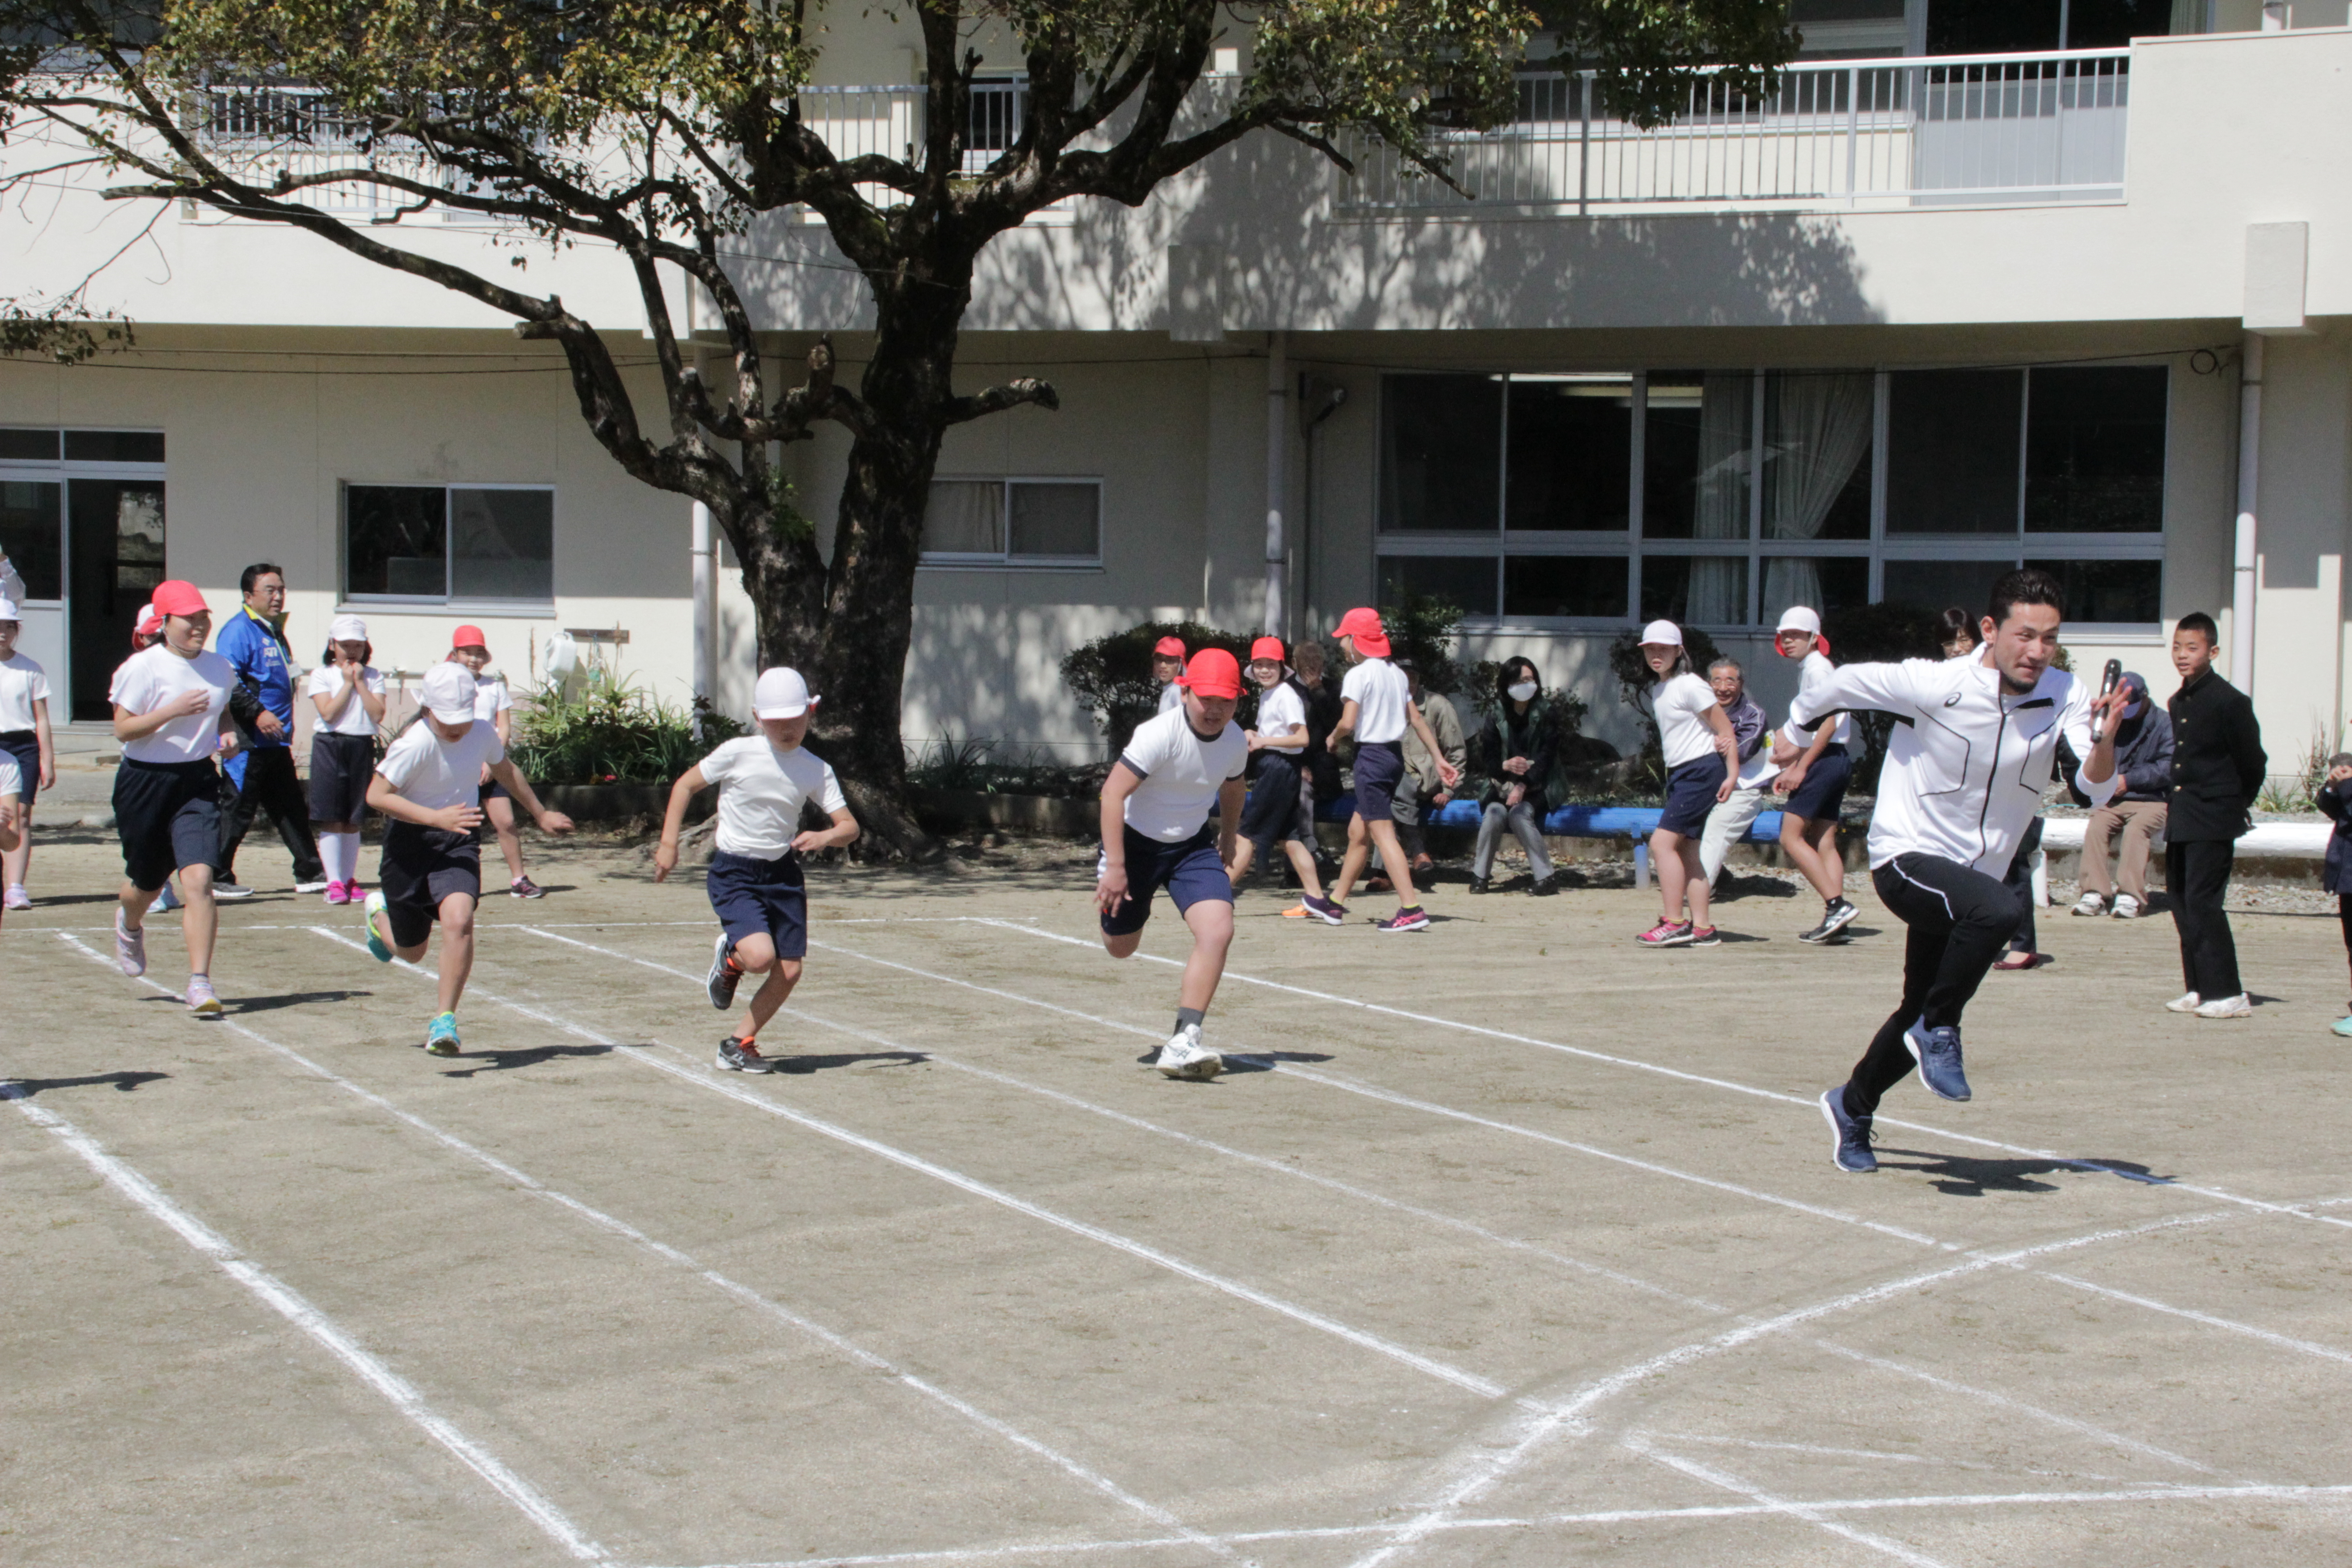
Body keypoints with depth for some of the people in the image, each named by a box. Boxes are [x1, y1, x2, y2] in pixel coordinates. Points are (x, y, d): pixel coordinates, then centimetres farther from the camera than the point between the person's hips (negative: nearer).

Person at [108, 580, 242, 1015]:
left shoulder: (221, 668, 4)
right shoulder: (143, 667, -11)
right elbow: (123, 729, -14)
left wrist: (227, 734, 1)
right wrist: (173, 710, -26)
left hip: (198, 783, 2)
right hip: (145, 783, -2)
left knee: (198, 880, -15)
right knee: (147, 882, 15)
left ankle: (200, 983, -13)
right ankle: (130, 924, 53)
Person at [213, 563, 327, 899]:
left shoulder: (275, 630, 18)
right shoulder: (238, 630, -12)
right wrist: (257, 713, -25)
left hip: (275, 741, 9)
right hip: (248, 741, -9)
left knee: (292, 808, 12)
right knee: (237, 809, -5)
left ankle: (310, 874, 17)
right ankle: (218, 879, 2)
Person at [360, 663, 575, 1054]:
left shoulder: (483, 733, -5)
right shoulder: (415, 743, -22)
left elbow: (505, 770, 17)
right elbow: (376, 795, -25)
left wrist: (540, 814, 30)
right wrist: (437, 818, -33)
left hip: (459, 844, 3)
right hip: (411, 842, -3)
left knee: (458, 920, -26)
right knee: (410, 951, 12)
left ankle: (445, 1021, -15)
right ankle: (379, 913, 50)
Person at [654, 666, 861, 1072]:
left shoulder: (816, 770, -2)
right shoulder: (737, 753, -11)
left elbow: (849, 826, -3)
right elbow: (685, 785, 0)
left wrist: (825, 837, -26)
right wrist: (669, 845, -6)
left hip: (783, 874, 4)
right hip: (734, 873, -4)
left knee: (790, 970, 0)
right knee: (760, 956, -24)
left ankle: (740, 1044, 20)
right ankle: (729, 959, 14)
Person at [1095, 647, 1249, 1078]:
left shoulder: (1235, 742, -8)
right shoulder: (1161, 735, -26)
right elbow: (1113, 792, -28)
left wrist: (1227, 841, 25)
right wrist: (1114, 865, -32)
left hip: (1193, 845, 3)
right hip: (1136, 841, -3)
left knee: (1218, 930, -22)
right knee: (1121, 948, 12)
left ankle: (1183, 1042, -20)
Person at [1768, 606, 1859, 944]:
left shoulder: (1816, 668, -10)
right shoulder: (1807, 669, 20)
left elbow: (1829, 722, -18)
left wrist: (1801, 766, -18)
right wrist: (1791, 769, 19)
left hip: (1825, 760, -10)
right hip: (1834, 761, 10)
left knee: (1791, 837, -10)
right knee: (1824, 842, 5)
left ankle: (1837, 905, -17)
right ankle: (1834, 917, -1)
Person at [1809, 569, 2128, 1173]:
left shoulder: (2066, 696, -12)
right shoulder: (1935, 685, -22)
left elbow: (2095, 788, -22)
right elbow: (1847, 683, -6)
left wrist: (2103, 740, -43)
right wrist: (1797, 732, 9)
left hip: (1974, 871, 6)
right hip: (1905, 858, -6)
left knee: (1924, 1012, 18)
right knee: (1999, 908, -36)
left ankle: (1851, 1107, 44)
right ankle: (1938, 1033, -14)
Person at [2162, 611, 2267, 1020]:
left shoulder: (2230, 701, -11)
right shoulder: (2178, 703, 13)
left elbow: (2253, 762, -5)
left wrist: (2237, 805, 5)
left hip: (2214, 821, -8)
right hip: (2181, 820, 8)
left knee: (2202, 902, -12)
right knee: (2182, 904, 9)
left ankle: (2228, 993, -9)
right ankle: (2201, 988, 16)